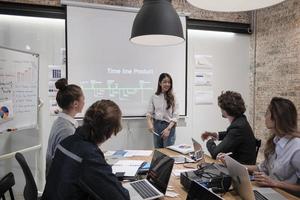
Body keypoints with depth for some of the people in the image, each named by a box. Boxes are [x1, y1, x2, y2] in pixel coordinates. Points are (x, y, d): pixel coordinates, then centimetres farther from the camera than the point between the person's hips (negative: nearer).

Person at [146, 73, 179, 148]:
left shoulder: (173, 97, -3)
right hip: (156, 126, 2)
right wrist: (149, 123, -15)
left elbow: (175, 116, -5)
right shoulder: (154, 97, 2)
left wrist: (168, 128, -15)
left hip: (169, 126, -2)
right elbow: (149, 112, 3)